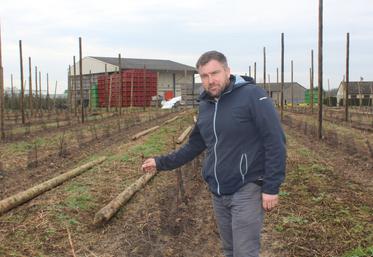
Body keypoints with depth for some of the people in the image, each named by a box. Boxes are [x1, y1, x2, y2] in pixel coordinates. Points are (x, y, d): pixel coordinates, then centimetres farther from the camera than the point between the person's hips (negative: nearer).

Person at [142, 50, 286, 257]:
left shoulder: (252, 95, -14)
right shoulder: (205, 106, 7)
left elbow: (275, 142, -16)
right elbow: (194, 146, 18)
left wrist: (271, 187, -17)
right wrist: (161, 162, 15)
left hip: (247, 190, -6)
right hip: (218, 193, 7)